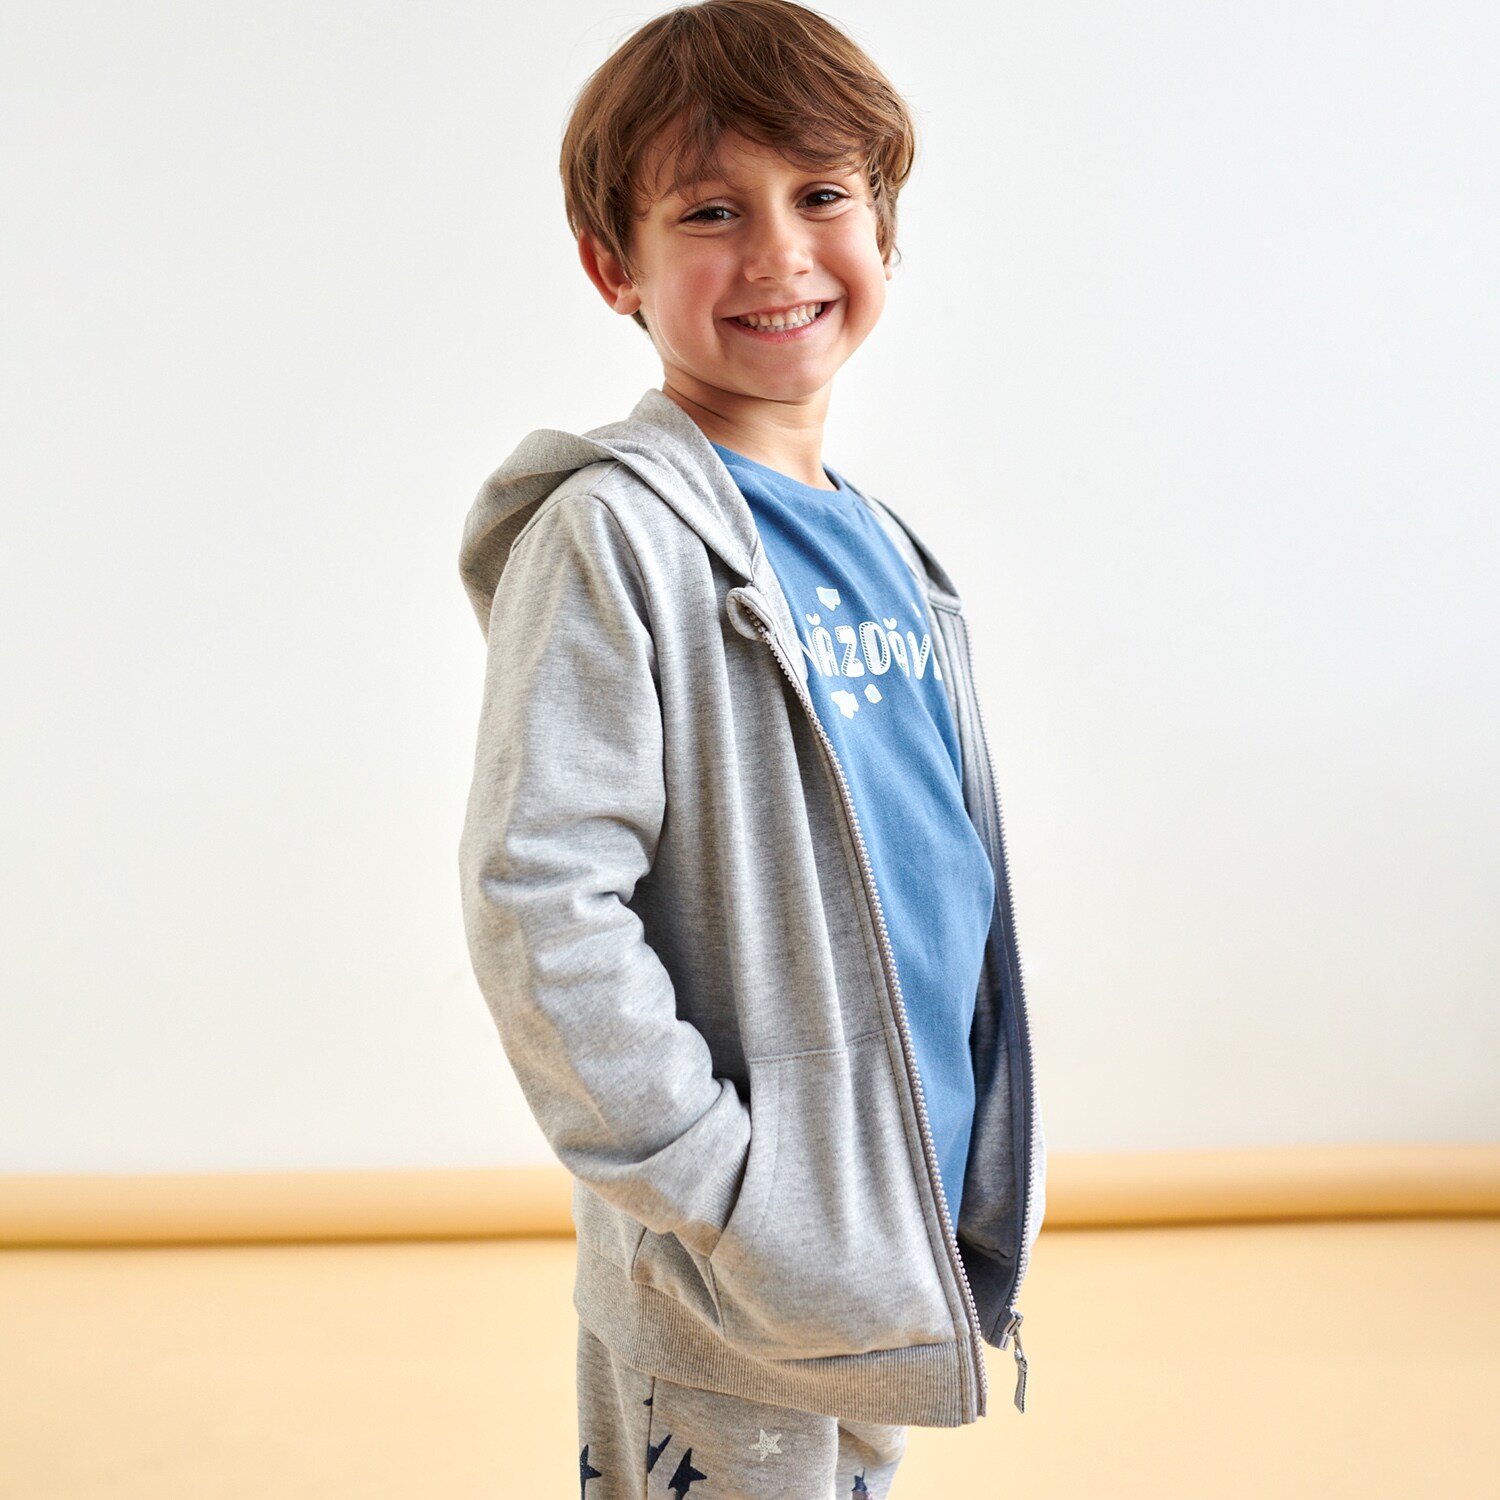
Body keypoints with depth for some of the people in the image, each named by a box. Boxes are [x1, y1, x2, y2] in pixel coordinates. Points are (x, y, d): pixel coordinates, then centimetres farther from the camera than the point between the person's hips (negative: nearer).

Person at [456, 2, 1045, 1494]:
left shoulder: (881, 545, 9)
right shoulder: (614, 534, -16)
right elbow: (535, 902, -21)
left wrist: (997, 1162, 14)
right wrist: (728, 1195, -19)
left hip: (907, 1245, 7)